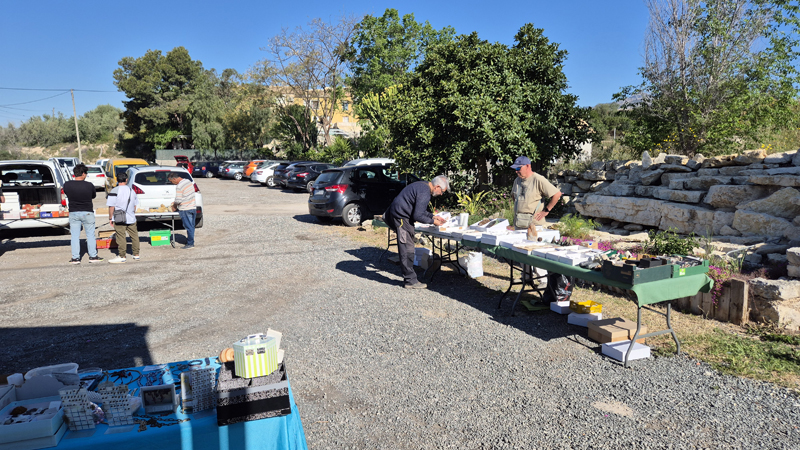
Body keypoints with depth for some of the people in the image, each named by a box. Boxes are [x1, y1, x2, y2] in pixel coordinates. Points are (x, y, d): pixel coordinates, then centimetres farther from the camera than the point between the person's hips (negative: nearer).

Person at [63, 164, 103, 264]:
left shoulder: (67, 185, -7)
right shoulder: (89, 185, -14)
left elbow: (67, 194, 11)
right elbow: (94, 195, 3)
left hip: (73, 213, 2)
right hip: (87, 212, -2)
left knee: (74, 236, 8)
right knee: (90, 235, 8)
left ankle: (75, 258, 9)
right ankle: (93, 256, 12)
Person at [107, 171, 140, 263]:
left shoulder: (114, 191, -10)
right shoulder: (131, 190, 7)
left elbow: (111, 207, -11)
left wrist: (110, 218, -2)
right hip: (131, 218, 5)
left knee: (121, 238, -1)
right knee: (134, 236, 12)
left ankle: (122, 256, 4)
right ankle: (136, 255, 19)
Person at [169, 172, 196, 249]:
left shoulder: (179, 186, -18)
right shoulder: (188, 181, 9)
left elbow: (178, 200, -18)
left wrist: (174, 206, 1)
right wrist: (176, 202, 20)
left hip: (185, 209, -8)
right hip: (193, 207, 8)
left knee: (188, 226, -1)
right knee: (191, 226, 14)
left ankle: (190, 244, 5)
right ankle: (191, 241, 22)